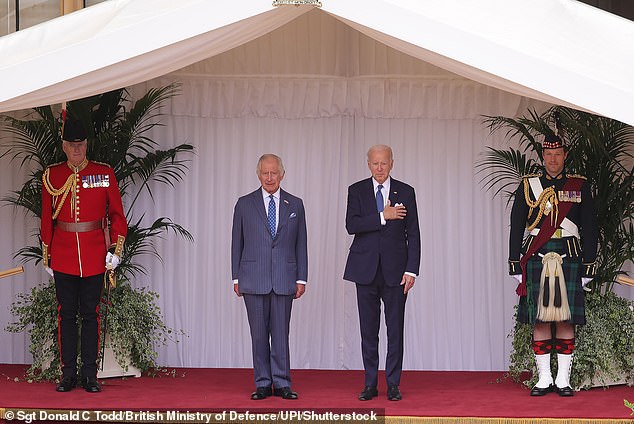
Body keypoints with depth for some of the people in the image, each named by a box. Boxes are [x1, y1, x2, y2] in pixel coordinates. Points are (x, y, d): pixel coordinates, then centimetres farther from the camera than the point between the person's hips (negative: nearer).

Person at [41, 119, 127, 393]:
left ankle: (90, 375, 8)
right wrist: (47, 255, 7)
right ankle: (68, 375, 10)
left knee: (90, 313, 3)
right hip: (63, 255, 1)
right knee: (66, 314, 4)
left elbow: (117, 214, 3)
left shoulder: (104, 173, 1)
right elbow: (47, 218, 9)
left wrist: (115, 249, -5)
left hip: (94, 255, -1)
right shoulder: (52, 175, 4)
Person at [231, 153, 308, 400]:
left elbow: (301, 244, 9)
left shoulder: (295, 205, 9)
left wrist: (301, 278, 3)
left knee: (281, 333, 0)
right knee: (258, 334, 3)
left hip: (284, 278, 0)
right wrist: (236, 277, 2)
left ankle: (282, 383, 6)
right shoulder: (245, 204, 6)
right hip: (253, 278, 0)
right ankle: (263, 384, 9)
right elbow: (237, 243, 7)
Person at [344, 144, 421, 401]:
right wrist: (383, 216, -16)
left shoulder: (405, 192, 5)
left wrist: (411, 270, -6)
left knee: (395, 330, 0)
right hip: (366, 269, 0)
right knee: (368, 330, 5)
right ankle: (370, 385, 12)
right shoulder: (357, 191, 6)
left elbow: (413, 234, 2)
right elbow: (351, 225, -8)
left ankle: (393, 385, 7)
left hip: (394, 269, 0)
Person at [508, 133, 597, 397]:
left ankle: (563, 379, 6)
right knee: (540, 320, 0)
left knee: (566, 320, -1)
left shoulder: (580, 187, 8)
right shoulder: (528, 186, 8)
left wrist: (588, 266, 2)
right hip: (536, 257, 0)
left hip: (569, 257, 0)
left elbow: (589, 229, 8)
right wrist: (515, 264, 1)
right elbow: (516, 227, 7)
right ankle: (544, 379, 7)